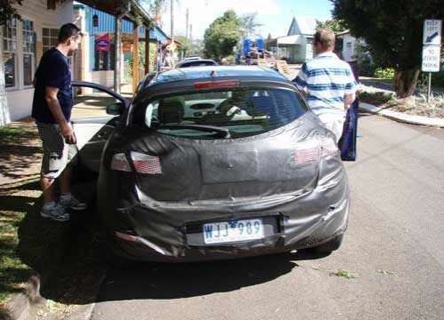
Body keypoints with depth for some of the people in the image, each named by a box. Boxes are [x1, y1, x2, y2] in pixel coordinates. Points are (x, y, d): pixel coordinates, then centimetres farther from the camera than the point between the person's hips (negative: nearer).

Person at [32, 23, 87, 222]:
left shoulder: (50, 56, 9)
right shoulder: (58, 61, -22)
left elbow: (36, 82, 21)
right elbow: (50, 97, -25)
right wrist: (64, 125, -23)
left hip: (56, 119, 10)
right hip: (52, 121, -10)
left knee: (69, 156, 18)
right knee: (54, 163, -1)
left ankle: (65, 197, 29)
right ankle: (49, 206, 11)